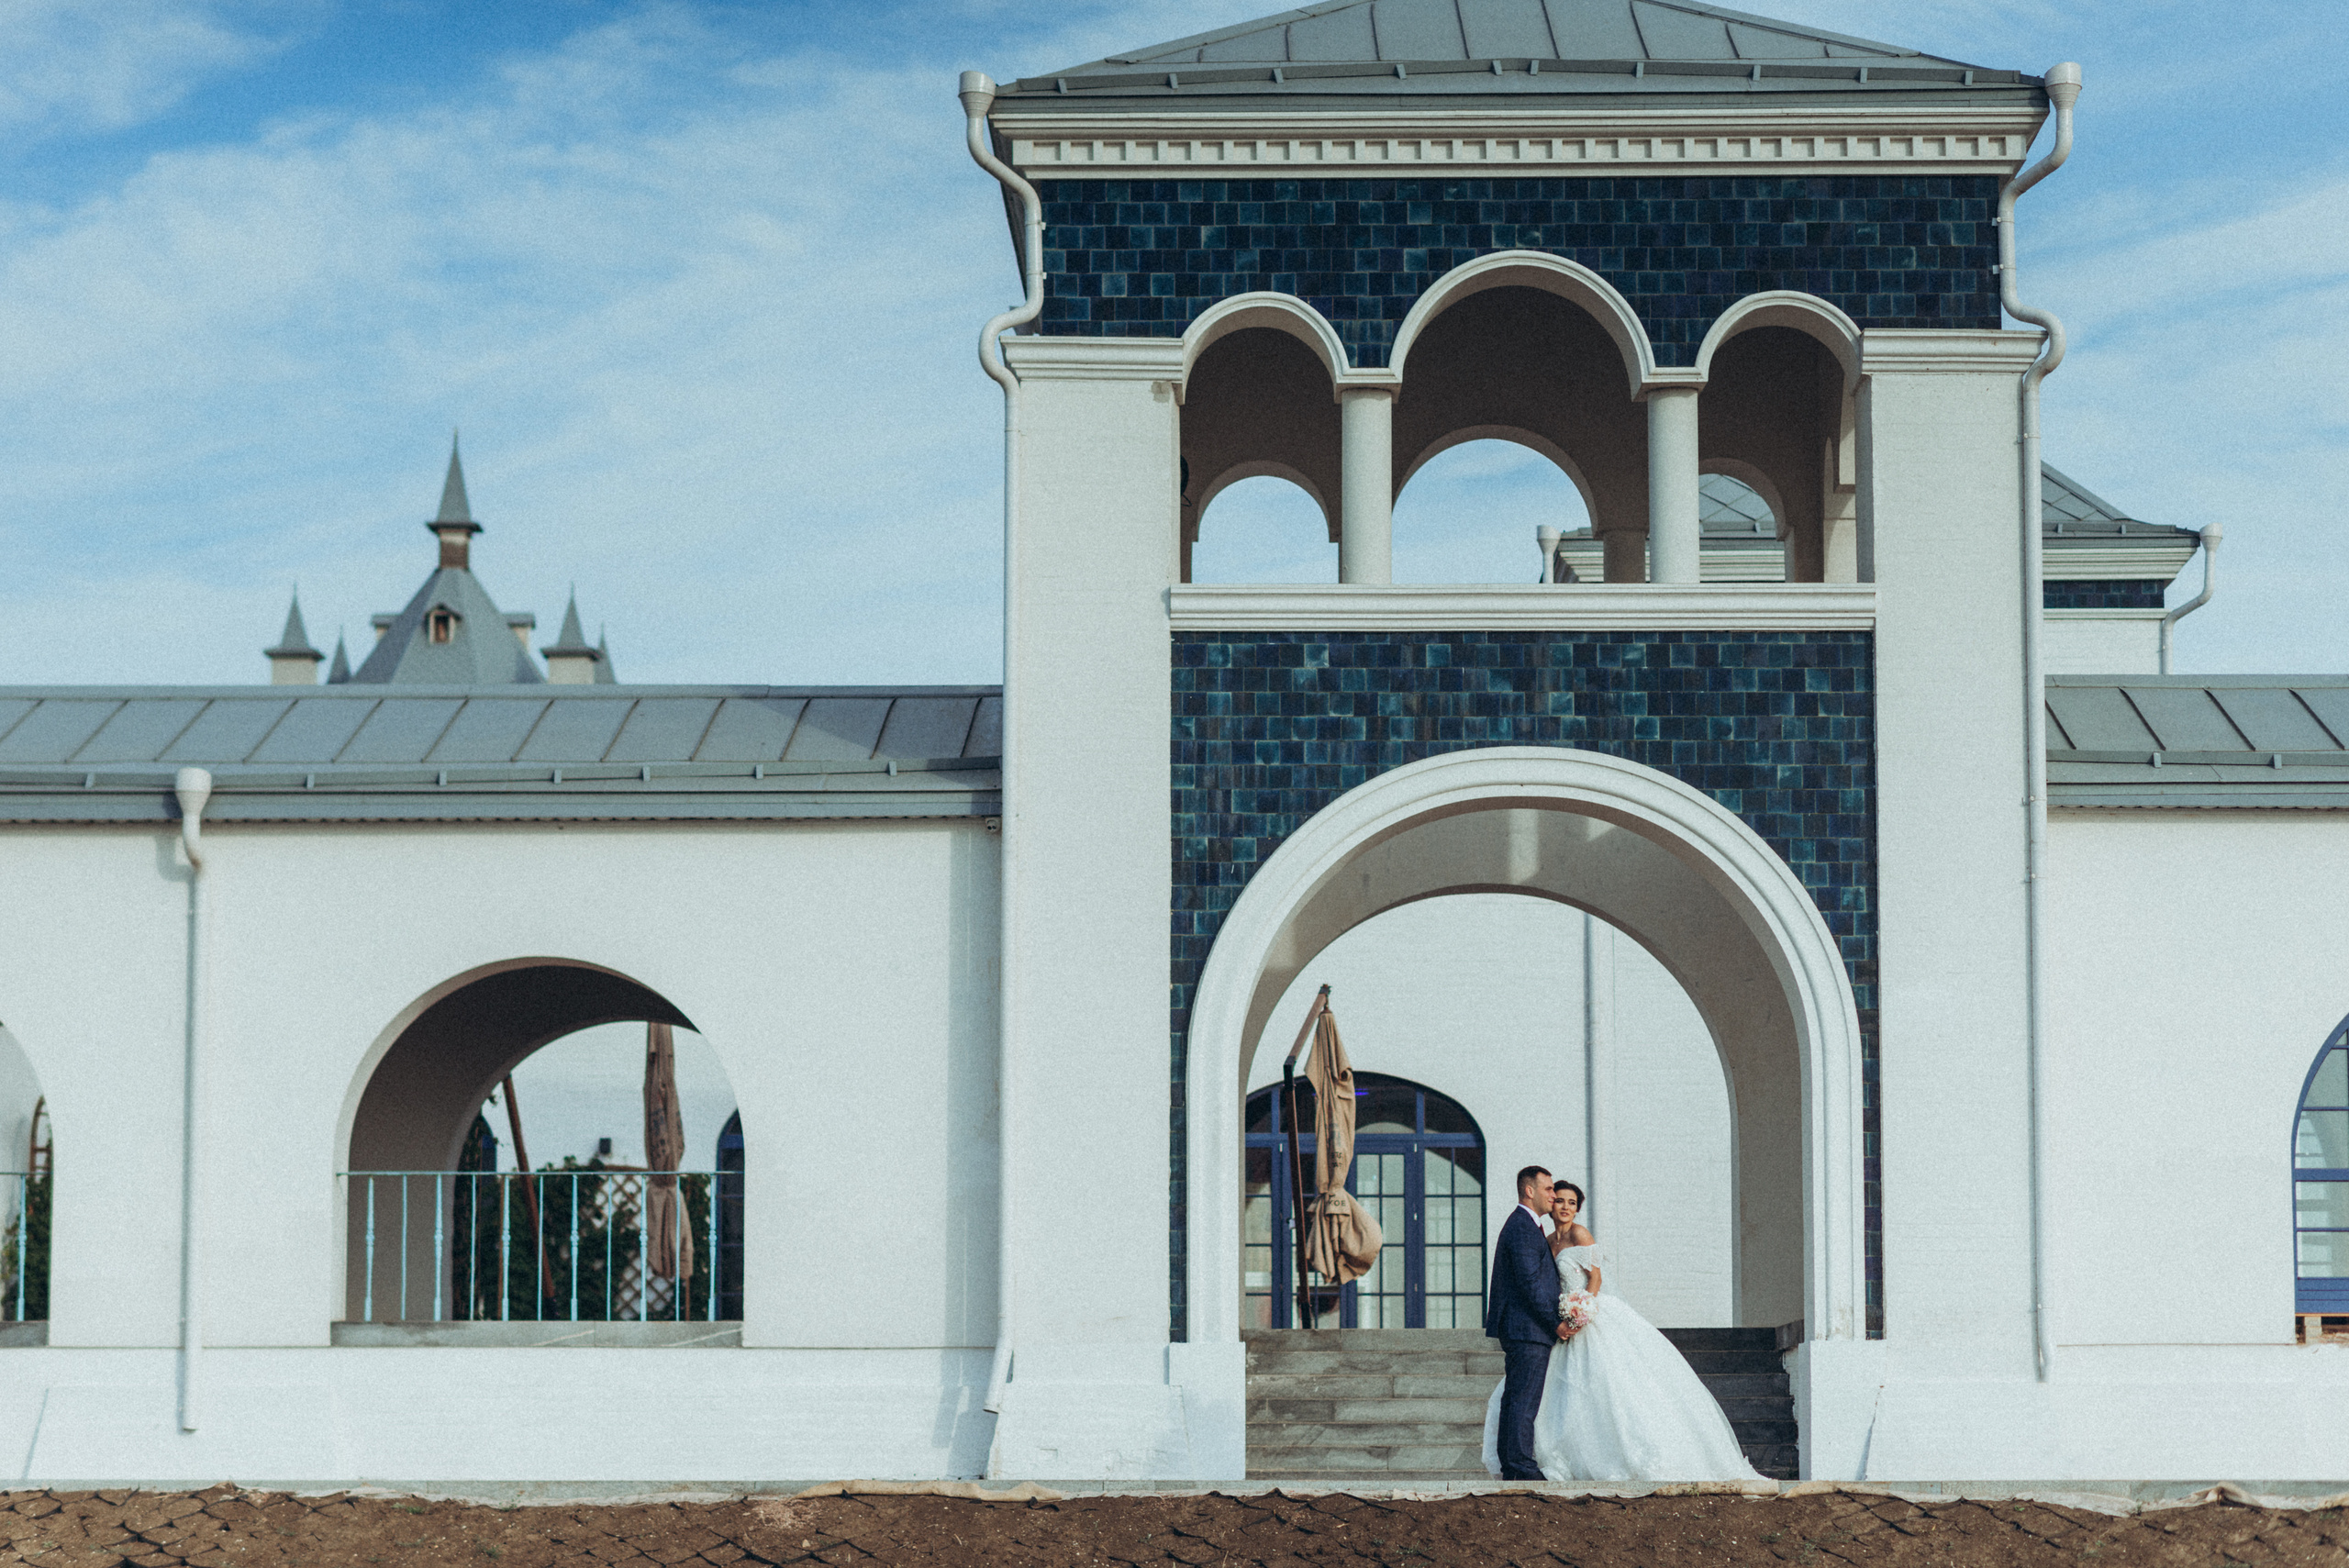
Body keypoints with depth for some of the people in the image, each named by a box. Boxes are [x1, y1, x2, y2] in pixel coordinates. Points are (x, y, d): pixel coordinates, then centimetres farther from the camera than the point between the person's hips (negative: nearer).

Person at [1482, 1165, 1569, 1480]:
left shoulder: (1522, 1225, 20)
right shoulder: (1524, 1227, -13)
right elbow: (1530, 1282, -19)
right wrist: (1555, 1322, -15)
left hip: (1516, 1329, 11)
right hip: (1528, 1328, -11)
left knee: (1514, 1399, 11)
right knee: (1524, 1399, -10)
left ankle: (1509, 1464, 14)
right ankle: (1521, 1466, -12)